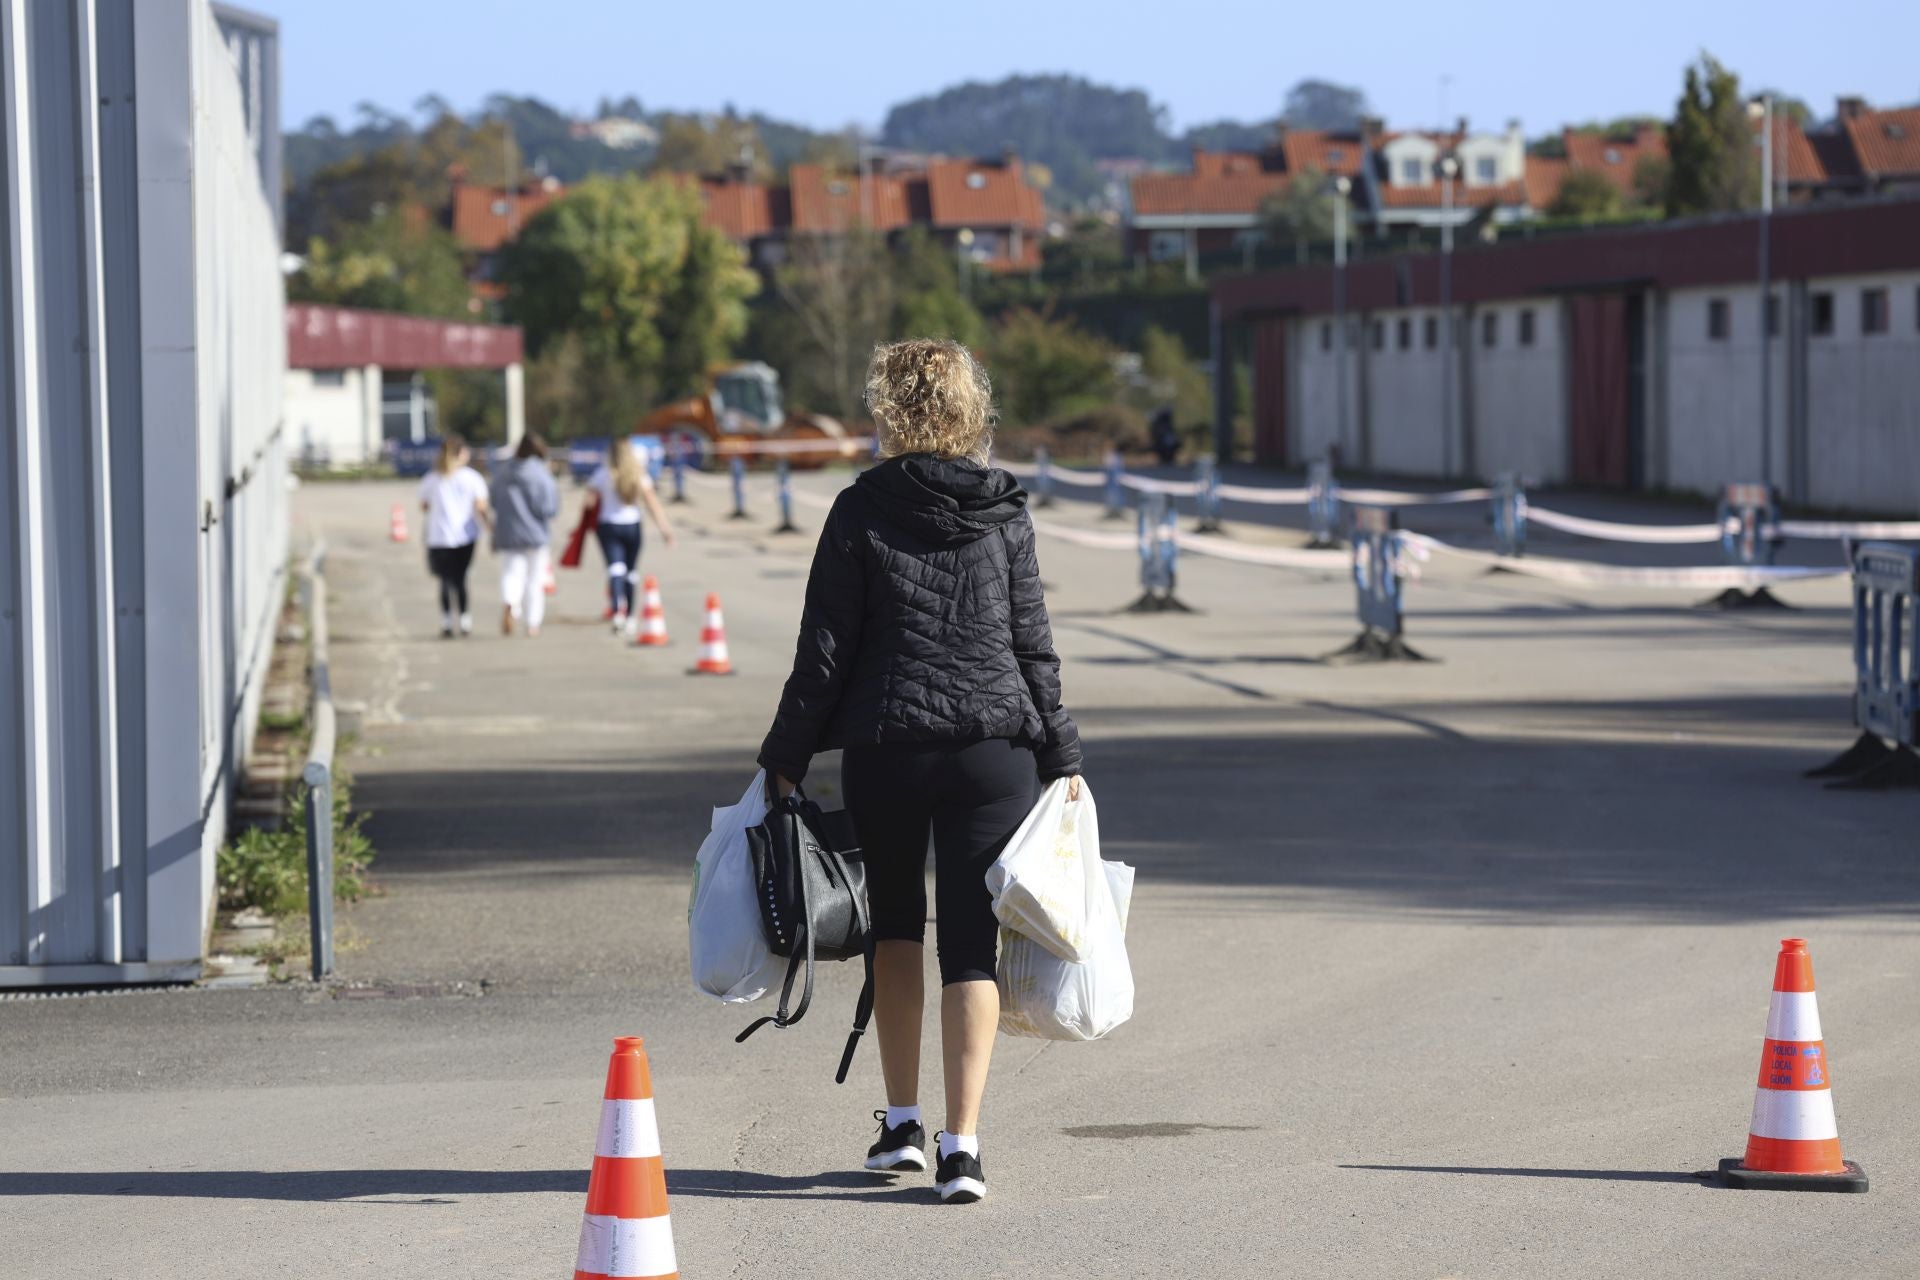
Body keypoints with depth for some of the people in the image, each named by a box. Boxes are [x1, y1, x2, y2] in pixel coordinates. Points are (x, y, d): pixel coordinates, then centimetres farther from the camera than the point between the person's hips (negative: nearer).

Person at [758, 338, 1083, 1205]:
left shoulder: (861, 510, -4)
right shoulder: (1005, 514, 3)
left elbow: (826, 647, -3)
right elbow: (1032, 645, 5)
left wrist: (787, 757, 5)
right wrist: (1060, 758, 11)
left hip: (885, 748, -1)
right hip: (994, 745, 1)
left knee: (894, 924, 19)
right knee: (971, 939, 1)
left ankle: (901, 1122, 21)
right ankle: (961, 1142, -8)